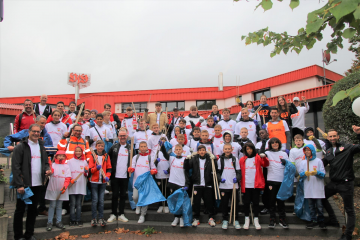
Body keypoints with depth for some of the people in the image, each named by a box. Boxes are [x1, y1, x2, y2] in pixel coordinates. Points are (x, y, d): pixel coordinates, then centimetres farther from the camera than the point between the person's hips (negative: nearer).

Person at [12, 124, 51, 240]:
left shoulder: (41, 146, 11)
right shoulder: (21, 147, -8)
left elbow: (45, 162, 20)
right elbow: (15, 167, -12)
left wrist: (47, 169, -4)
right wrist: (19, 185, -17)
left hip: (37, 184, 6)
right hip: (23, 184, -6)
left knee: (33, 210, 14)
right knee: (20, 210, 7)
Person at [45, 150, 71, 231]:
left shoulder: (66, 166, 6)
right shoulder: (53, 165, 3)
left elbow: (68, 178, 0)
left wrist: (65, 187, -11)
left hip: (62, 190, 2)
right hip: (52, 189, -2)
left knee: (59, 206, 9)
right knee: (52, 205, 1)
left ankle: (58, 222, 16)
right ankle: (49, 222, 8)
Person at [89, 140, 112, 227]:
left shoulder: (106, 156, 6)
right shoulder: (93, 155, 0)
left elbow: (109, 168, 7)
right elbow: (90, 169, -5)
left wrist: (107, 176, -9)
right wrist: (96, 168, -24)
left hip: (103, 181, 2)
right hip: (94, 181, -2)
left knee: (101, 200, 6)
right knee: (95, 200, 0)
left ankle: (101, 218, 15)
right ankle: (93, 218, 10)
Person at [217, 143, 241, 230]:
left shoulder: (235, 160, 7)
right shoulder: (220, 160, 7)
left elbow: (239, 172, 7)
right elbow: (217, 172, 8)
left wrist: (237, 178, -13)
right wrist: (220, 178, -11)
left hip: (234, 186, 0)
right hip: (223, 186, 0)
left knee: (235, 204, 3)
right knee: (224, 204, 5)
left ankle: (236, 221, 16)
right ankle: (225, 220, 19)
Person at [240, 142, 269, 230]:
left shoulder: (258, 158, 4)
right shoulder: (242, 160, 9)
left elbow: (266, 164, -12)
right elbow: (240, 172, 11)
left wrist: (264, 157, -31)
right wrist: (240, 183, 2)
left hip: (256, 185, -1)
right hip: (246, 185, 1)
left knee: (256, 202, 5)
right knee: (246, 202, 5)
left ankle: (256, 220, 15)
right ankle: (247, 219, 18)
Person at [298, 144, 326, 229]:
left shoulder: (318, 161, 2)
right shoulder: (302, 162, 11)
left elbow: (323, 174, -2)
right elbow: (300, 174, 4)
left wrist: (317, 172, -22)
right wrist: (305, 173, -17)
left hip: (318, 188, -3)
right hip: (308, 188, 3)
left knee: (319, 205, 0)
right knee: (311, 205, 7)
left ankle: (321, 221, 14)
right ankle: (314, 220, 17)